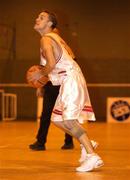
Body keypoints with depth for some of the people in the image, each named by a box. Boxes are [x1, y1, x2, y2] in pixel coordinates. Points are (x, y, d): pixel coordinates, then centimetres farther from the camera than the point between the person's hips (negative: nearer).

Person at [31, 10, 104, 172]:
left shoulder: (45, 39, -11)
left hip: (71, 80, -10)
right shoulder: (55, 37, 17)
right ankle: (87, 143, 20)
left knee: (69, 119, -19)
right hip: (70, 79, 10)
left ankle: (92, 156, -26)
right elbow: (70, 54, 28)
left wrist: (40, 74, -6)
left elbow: (51, 64, -25)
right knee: (57, 119, 15)